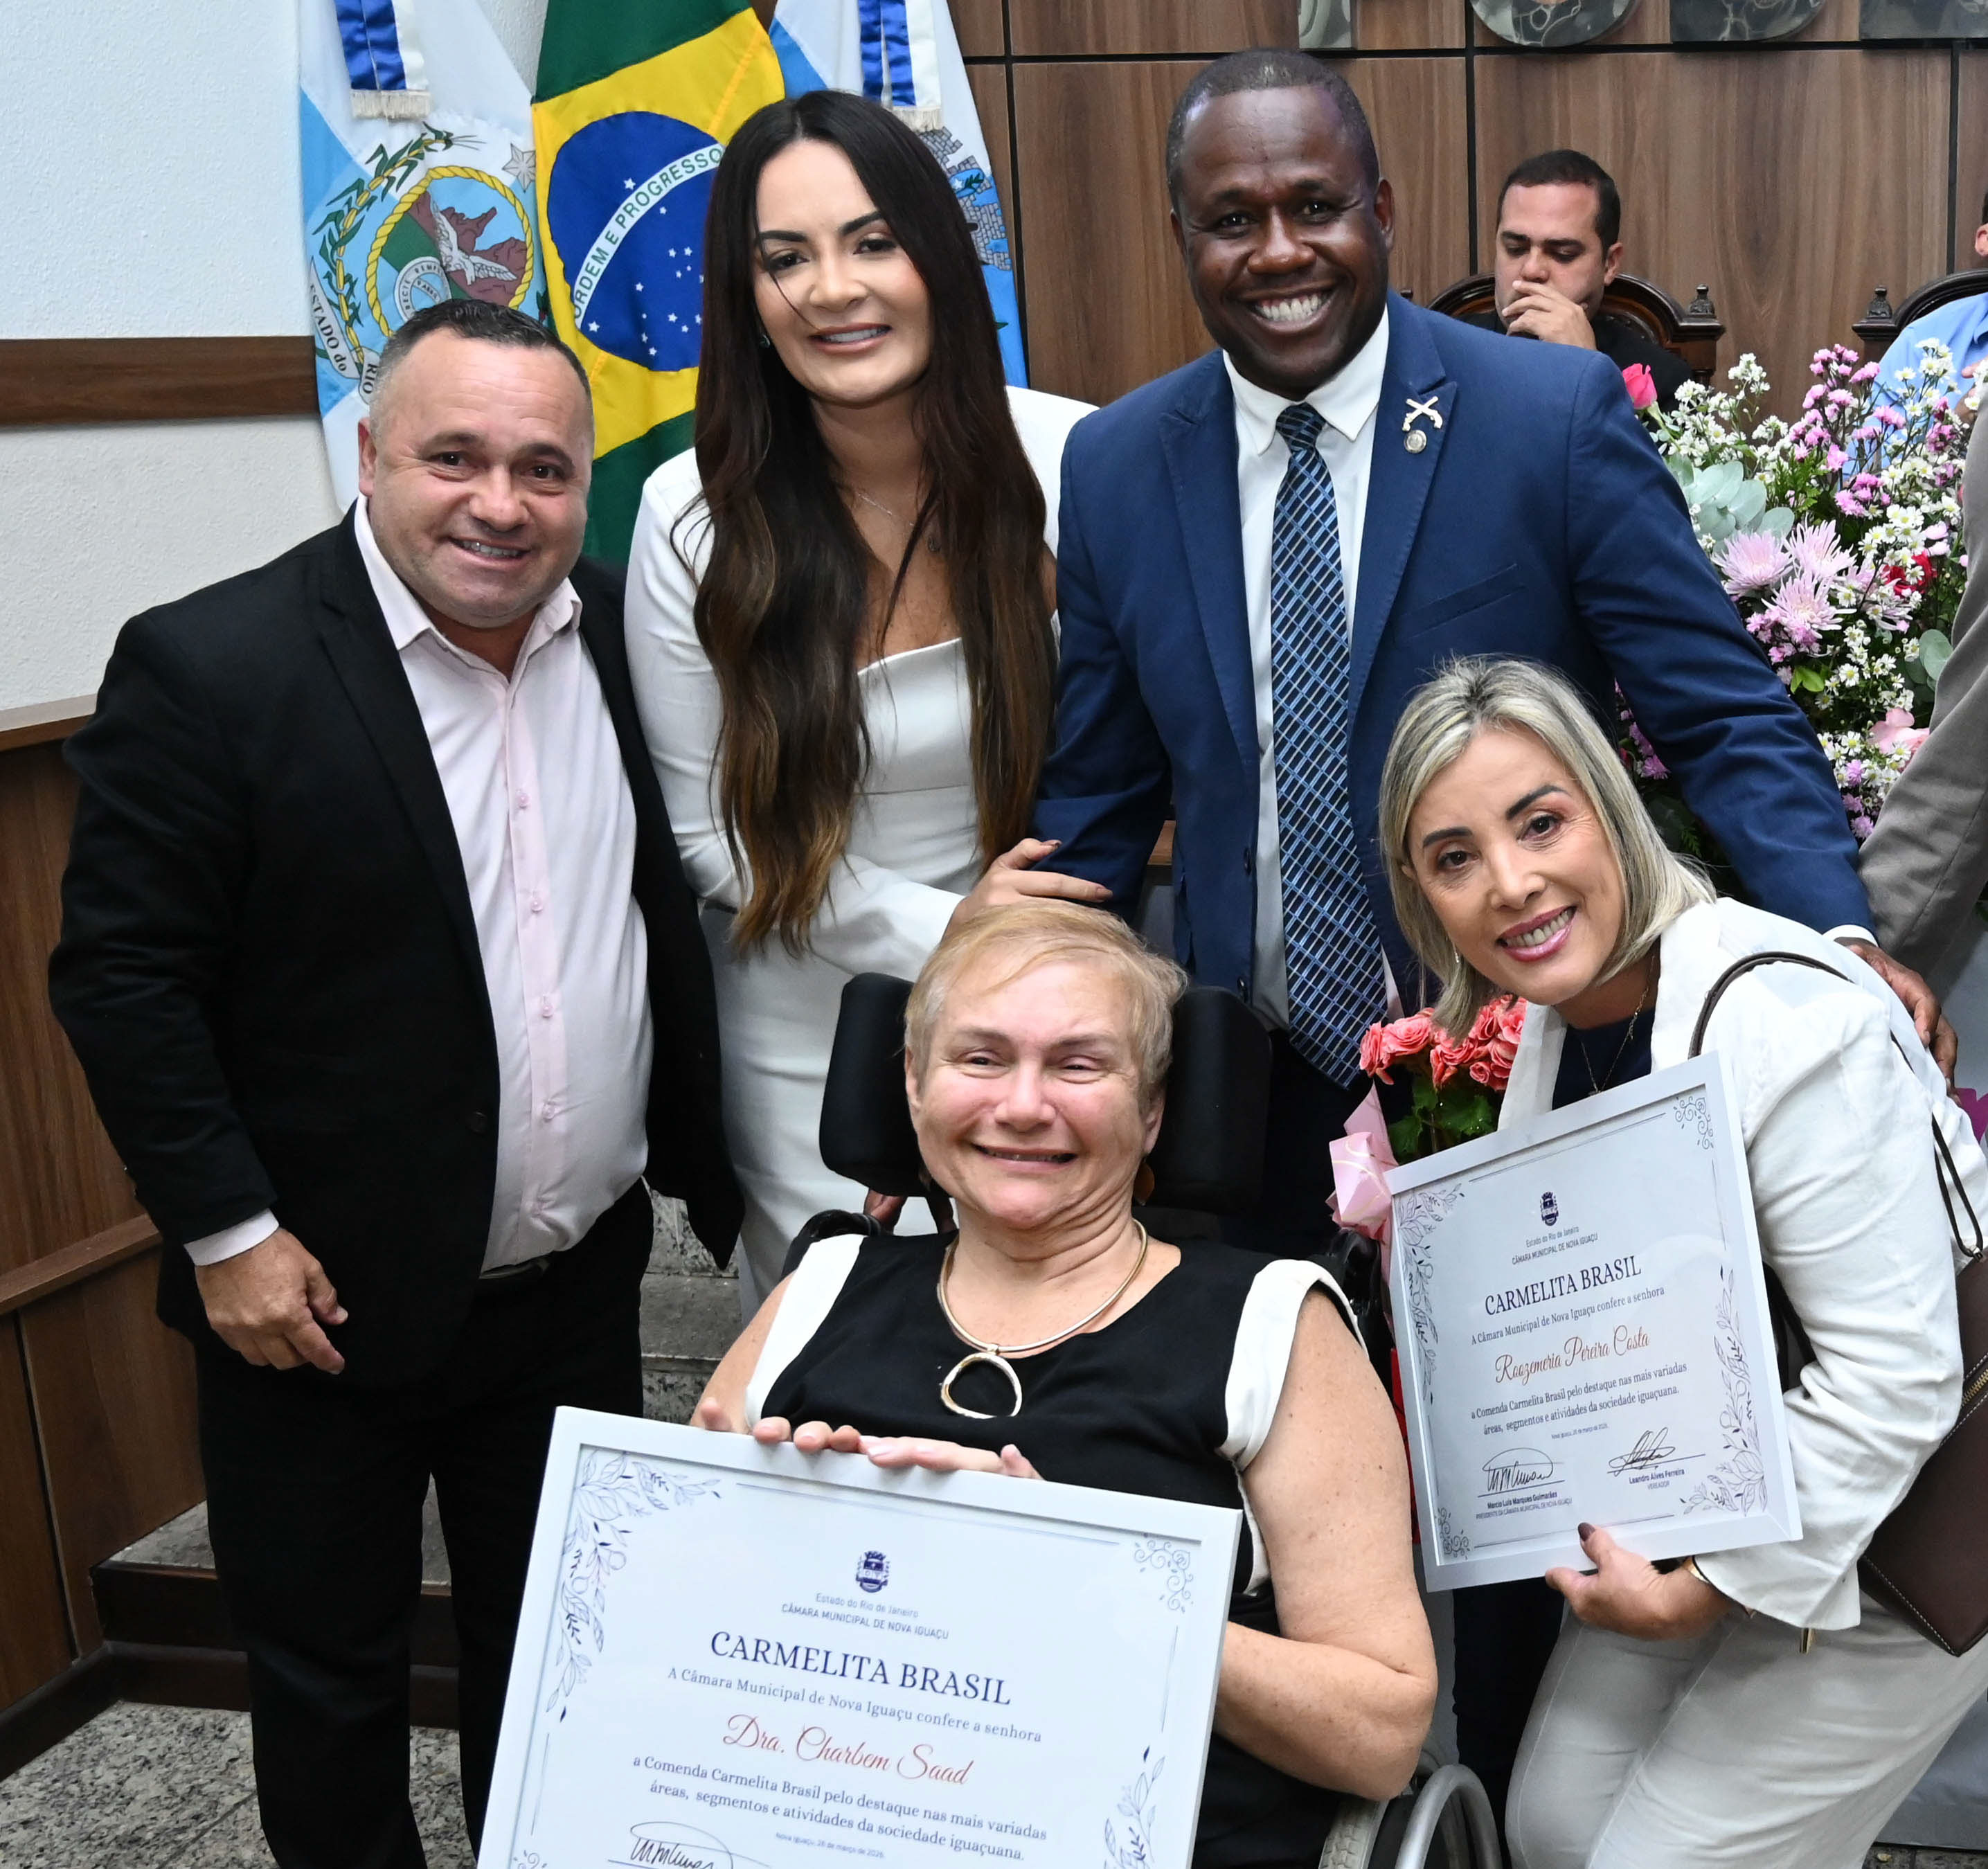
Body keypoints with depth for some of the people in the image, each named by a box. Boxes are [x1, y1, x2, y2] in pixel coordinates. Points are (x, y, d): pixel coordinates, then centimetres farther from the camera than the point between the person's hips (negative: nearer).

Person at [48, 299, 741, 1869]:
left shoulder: (625, 641, -1)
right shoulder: (212, 667, -16)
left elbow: (677, 916, 9)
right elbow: (119, 971, -14)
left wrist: (711, 1164, 7)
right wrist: (227, 1232, -15)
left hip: (581, 1284, 4)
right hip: (325, 1296, -4)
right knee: (329, 1679, 14)